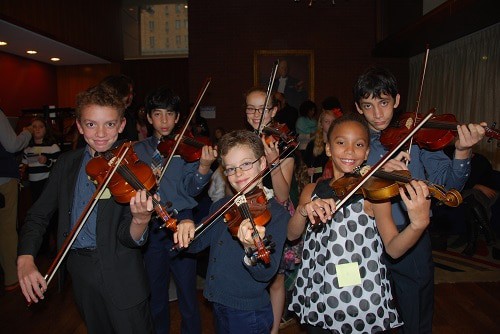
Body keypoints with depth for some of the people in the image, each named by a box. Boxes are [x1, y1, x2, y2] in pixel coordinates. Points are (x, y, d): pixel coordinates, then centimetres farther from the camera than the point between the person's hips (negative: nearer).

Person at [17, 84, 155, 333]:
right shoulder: (66, 163, 1)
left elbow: (127, 238, -18)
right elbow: (38, 215, 4)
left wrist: (141, 220, -40)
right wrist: (25, 258, -13)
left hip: (121, 275, -4)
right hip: (80, 271, 4)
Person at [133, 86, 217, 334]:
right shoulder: (138, 150, 7)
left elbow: (190, 188, -9)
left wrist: (203, 168, -28)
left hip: (181, 223, -2)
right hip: (151, 227, 3)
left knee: (187, 292, 5)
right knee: (156, 293, 16)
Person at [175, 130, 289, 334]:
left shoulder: (276, 214, -17)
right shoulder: (222, 206, 2)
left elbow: (266, 274, -24)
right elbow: (196, 244, 7)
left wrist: (252, 249, -44)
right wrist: (188, 230, -14)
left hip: (248, 315, -5)